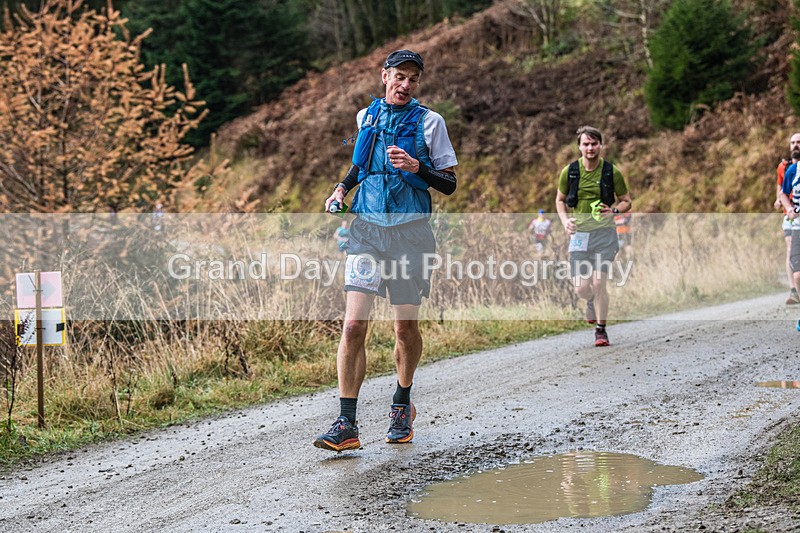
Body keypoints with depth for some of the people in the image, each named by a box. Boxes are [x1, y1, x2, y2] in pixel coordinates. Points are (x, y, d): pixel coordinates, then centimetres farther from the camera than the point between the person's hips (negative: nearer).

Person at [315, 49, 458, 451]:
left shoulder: (429, 122, 1)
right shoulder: (366, 117, 11)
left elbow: (449, 183, 2)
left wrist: (417, 168, -15)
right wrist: (343, 188, 13)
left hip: (410, 230, -2)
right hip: (366, 227, 2)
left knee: (405, 327, 7)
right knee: (353, 325, -11)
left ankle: (402, 404, 33)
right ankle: (346, 425, -12)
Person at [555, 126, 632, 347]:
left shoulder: (612, 172, -4)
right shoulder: (569, 171, 0)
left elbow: (626, 201, 7)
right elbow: (560, 200, 15)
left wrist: (613, 210, -15)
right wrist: (565, 220, -3)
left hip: (604, 233, -2)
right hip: (578, 235, 2)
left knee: (598, 283, -13)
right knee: (581, 288, -1)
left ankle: (601, 330, 5)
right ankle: (592, 302, 37)